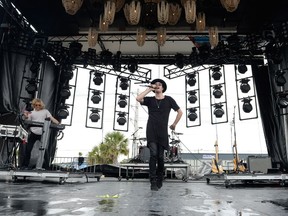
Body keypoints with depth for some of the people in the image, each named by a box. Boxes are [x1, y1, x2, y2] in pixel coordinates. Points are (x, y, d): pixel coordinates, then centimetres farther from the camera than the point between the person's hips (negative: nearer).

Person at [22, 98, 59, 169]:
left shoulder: (45, 111, 8)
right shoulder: (31, 112, 11)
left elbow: (52, 118, -1)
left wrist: (58, 123, -17)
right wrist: (26, 117, -17)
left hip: (42, 133, -1)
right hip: (33, 133, 1)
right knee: (28, 149, 4)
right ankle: (25, 165, 16)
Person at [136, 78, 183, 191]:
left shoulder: (168, 99, 6)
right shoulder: (149, 100, 8)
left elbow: (180, 112, 12)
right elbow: (138, 98, -12)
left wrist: (174, 124, 12)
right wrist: (149, 89, -5)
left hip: (162, 132, 0)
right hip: (151, 132, 0)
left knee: (160, 156, 6)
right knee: (153, 154, -13)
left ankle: (159, 180, 24)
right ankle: (153, 181, -9)